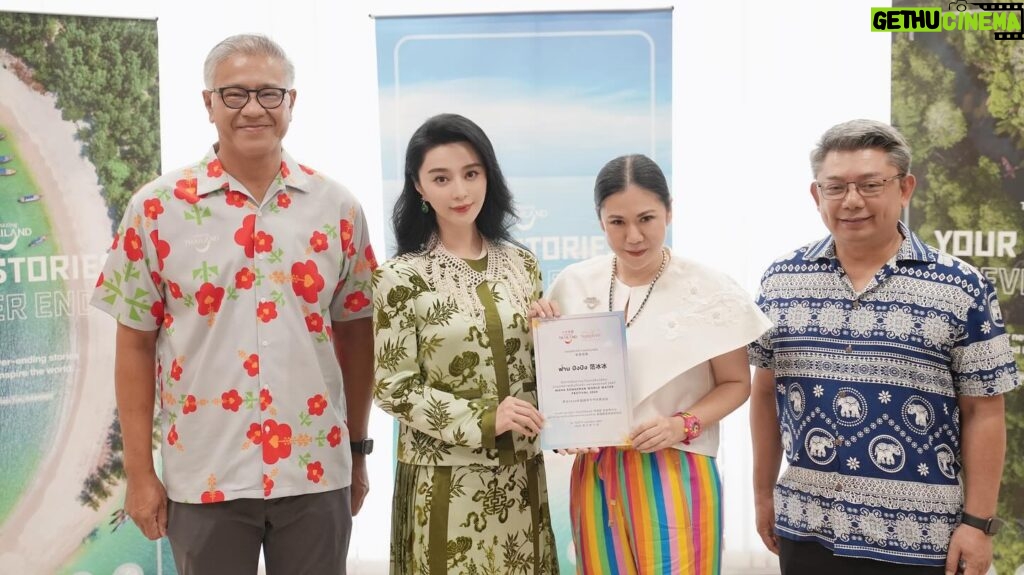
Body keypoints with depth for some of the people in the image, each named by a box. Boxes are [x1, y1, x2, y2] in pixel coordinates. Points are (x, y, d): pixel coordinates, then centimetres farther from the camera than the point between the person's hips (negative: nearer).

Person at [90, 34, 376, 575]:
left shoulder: (337, 207, 2)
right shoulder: (158, 207, -3)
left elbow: (355, 333, 8)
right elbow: (135, 344, 0)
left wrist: (358, 451, 10)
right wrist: (139, 474, -1)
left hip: (317, 470, 2)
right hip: (204, 475, -1)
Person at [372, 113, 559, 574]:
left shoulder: (521, 264, 5)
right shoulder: (401, 277, -8)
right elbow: (393, 388, -10)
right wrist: (483, 419, -18)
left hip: (521, 472, 4)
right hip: (445, 480, -4)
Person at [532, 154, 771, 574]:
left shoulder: (709, 290, -7)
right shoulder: (574, 285, 2)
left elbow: (736, 383, 0)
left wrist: (683, 425, -15)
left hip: (673, 472, -3)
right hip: (595, 473, 3)